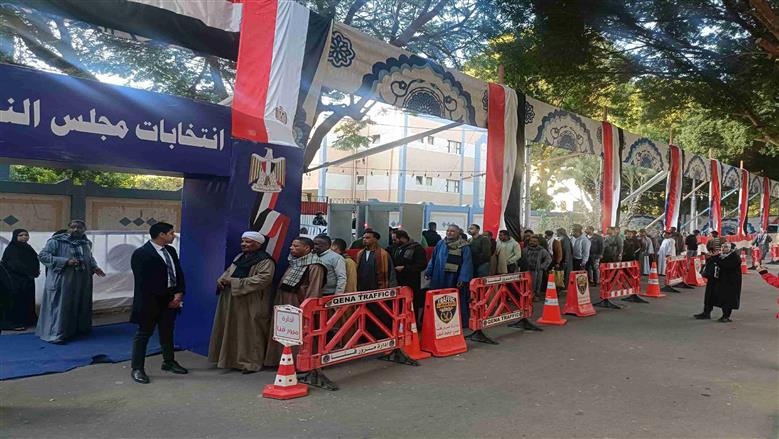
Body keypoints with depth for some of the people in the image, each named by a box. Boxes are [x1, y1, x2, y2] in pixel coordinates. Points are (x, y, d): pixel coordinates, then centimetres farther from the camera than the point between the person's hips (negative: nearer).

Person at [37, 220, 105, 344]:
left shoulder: (87, 243, 9)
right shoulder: (56, 241, -9)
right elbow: (42, 255, -13)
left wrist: (94, 266, 3)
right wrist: (66, 261, -21)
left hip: (82, 282, 6)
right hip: (62, 281, -6)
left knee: (80, 306, 14)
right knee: (60, 307, -4)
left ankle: (78, 329, 28)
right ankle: (56, 334, 2)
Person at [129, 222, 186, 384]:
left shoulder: (171, 251, 9)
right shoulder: (141, 253, -14)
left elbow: (178, 272, 11)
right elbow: (143, 281, -17)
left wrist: (179, 293, -4)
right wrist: (164, 299, -14)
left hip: (171, 298, 7)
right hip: (151, 300, -7)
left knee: (167, 331, 17)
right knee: (144, 333, 2)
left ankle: (169, 362, 31)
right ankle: (137, 368, 10)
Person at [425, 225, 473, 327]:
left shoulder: (464, 246, -5)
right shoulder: (440, 244, 9)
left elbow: (466, 263, -12)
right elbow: (433, 259, 13)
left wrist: (463, 279, -21)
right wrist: (428, 272, 8)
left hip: (455, 279, -4)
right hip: (440, 279, 4)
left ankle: (462, 322, 17)